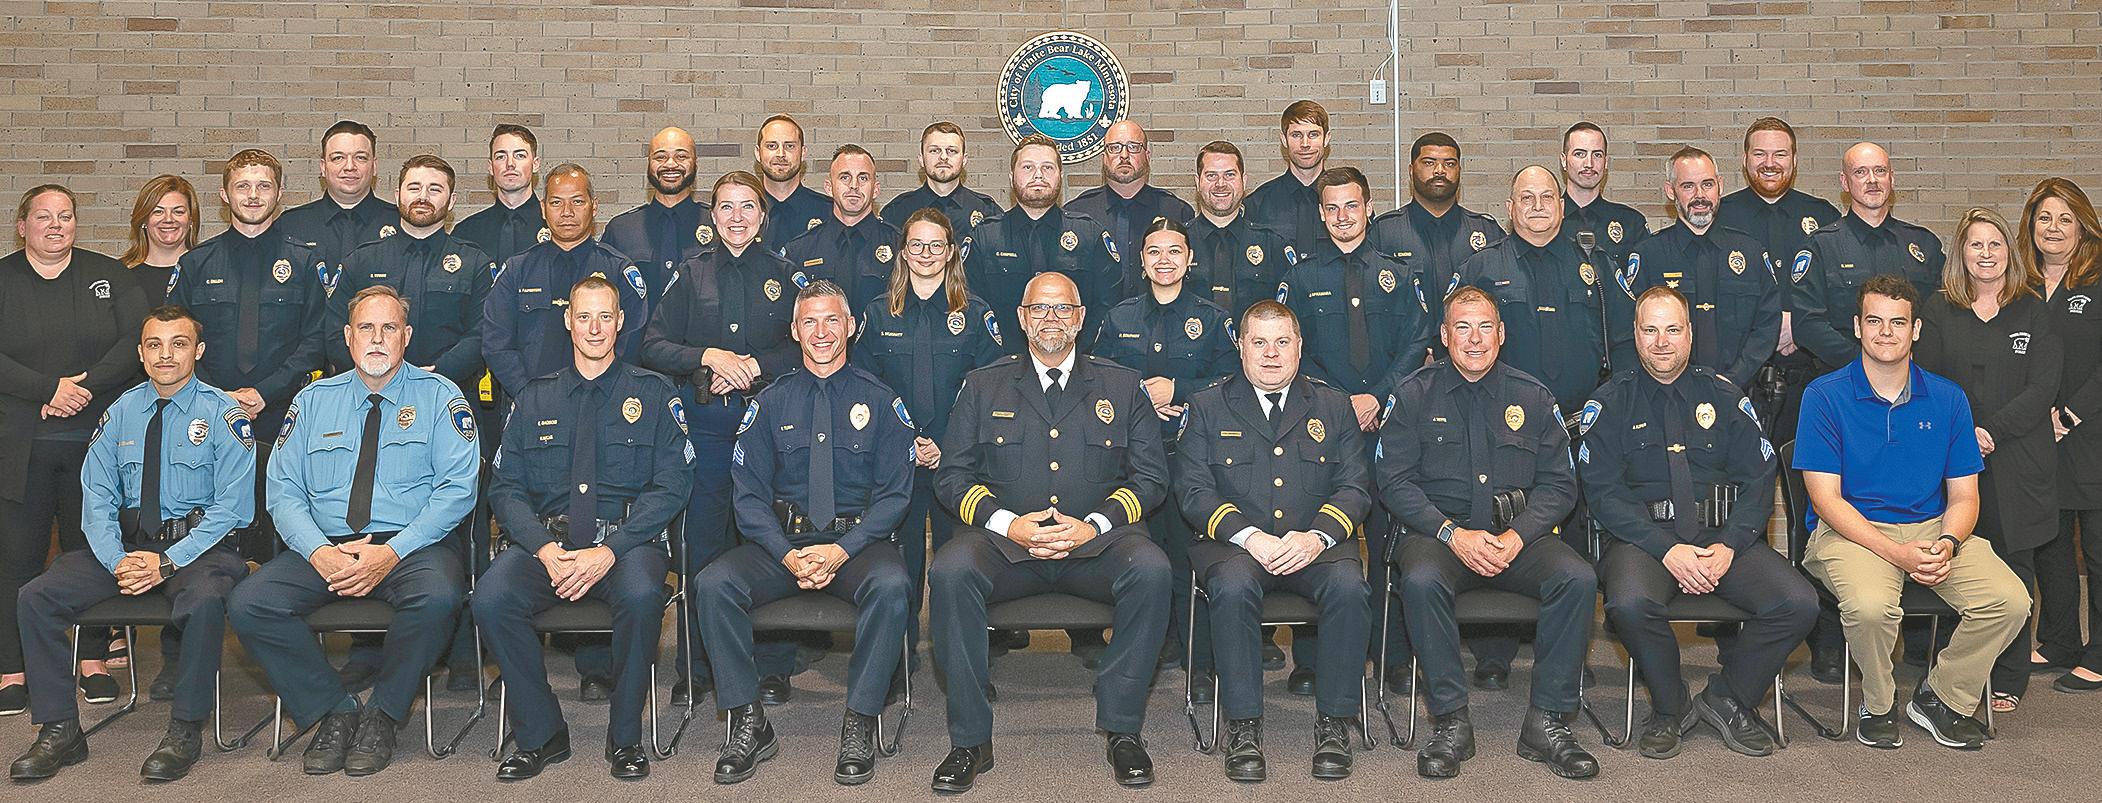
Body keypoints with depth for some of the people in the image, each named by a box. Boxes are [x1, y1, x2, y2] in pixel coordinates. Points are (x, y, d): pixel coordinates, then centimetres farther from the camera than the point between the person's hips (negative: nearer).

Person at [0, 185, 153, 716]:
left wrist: (84, 389, -14)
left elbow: (135, 342, -3)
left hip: (95, 439, 1)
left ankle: (93, 661, 13)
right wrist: (51, 388, -16)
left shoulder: (108, 275, 9)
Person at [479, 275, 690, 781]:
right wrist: (544, 548, -12)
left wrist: (609, 551, -15)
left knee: (641, 594, -35)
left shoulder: (653, 394, 8)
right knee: (491, 598, -27)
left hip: (627, 540, -2)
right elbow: (505, 488, 8)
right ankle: (541, 734, -7)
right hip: (547, 541, 3)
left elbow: (671, 487, -2)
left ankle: (625, 738, -13)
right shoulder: (533, 400, 16)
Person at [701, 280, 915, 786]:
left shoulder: (879, 401, 7)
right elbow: (749, 494, 5)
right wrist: (788, 555, -14)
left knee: (891, 586, -35)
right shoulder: (770, 403, 11)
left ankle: (859, 725, -21)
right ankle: (748, 725, -13)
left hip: (858, 541, -2)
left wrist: (842, 550, -16)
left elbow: (895, 494, 0)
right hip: (782, 541, 2)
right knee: (713, 584, -25)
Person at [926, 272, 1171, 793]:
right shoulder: (983, 386, 15)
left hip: (1097, 540, 0)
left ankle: (1122, 730, -17)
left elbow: (1151, 476, 8)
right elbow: (952, 476, 8)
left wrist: (1093, 525, -10)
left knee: (1152, 571, -32)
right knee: (950, 572, -31)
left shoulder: (1123, 386, 14)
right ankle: (970, 740, -20)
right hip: (1003, 539, 0)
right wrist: (1006, 523, -11)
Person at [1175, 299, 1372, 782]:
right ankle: (1243, 726, -22)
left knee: (1349, 587, -31)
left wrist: (1317, 536, -13)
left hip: (1317, 543, 1)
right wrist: (1250, 537, -15)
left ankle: (1334, 723, -16)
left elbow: (1356, 486, 7)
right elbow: (1193, 489, 1)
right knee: (1234, 587, -35)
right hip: (1235, 543, -1)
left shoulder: (1333, 407, 17)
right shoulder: (1207, 407, 12)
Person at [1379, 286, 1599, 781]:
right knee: (1421, 581, -34)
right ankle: (1451, 721, -20)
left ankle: (1547, 721, -14)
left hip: (1518, 534, 2)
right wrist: (1453, 534, -15)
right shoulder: (1415, 395, 6)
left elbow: (1558, 482, 6)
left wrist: (1517, 536, -12)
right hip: (1438, 530, -2)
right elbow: (1394, 479, -2)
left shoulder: (1532, 397, 11)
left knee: (1578, 579, -26)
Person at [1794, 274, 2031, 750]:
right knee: (1870, 607, -34)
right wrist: (1896, 553, -21)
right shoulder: (1825, 396, -5)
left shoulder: (1947, 399, 7)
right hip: (1852, 530, -4)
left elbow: (1963, 496, 8)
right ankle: (1877, 706, -2)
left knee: (2009, 601, -20)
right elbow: (1826, 498, -9)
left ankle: (1941, 698, 5)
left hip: (1933, 528, 4)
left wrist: (1947, 544, -15)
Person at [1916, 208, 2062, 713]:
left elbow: (2042, 388, -1)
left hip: (2017, 460, 0)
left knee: (2013, 567, 2)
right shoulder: (1938, 312, 9)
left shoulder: (2033, 312, 7)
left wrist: (1992, 430, -13)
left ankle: (2008, 681, 11)